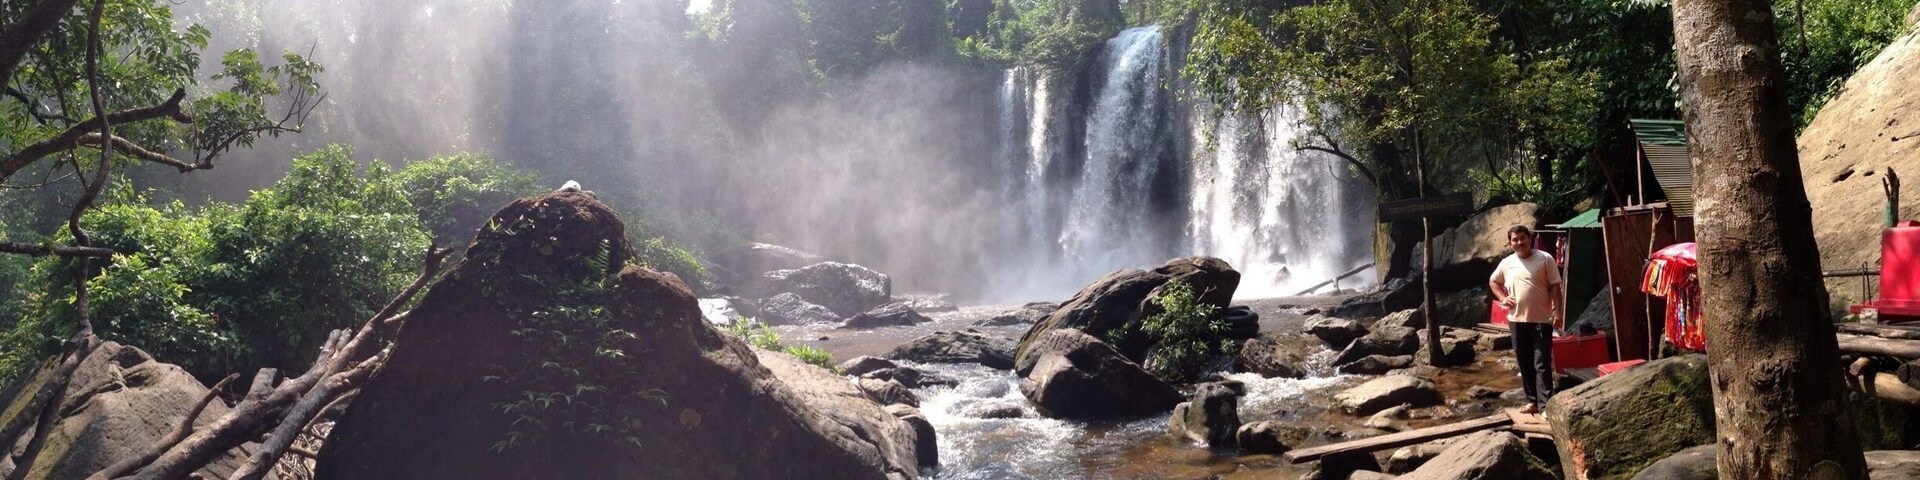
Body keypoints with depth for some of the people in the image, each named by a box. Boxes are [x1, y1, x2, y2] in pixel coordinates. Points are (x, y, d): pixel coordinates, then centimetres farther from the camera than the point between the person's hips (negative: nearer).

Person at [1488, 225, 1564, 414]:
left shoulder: (1545, 259, -4)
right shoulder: (1506, 263, 7)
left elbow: (1555, 287, -5)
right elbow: (1493, 281, 24)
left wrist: (1557, 312, -12)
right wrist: (1502, 298, 6)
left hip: (1541, 320, -4)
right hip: (1517, 320, 5)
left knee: (1542, 365, -7)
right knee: (1525, 364, 10)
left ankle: (1545, 406, -8)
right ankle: (1533, 401, 20)